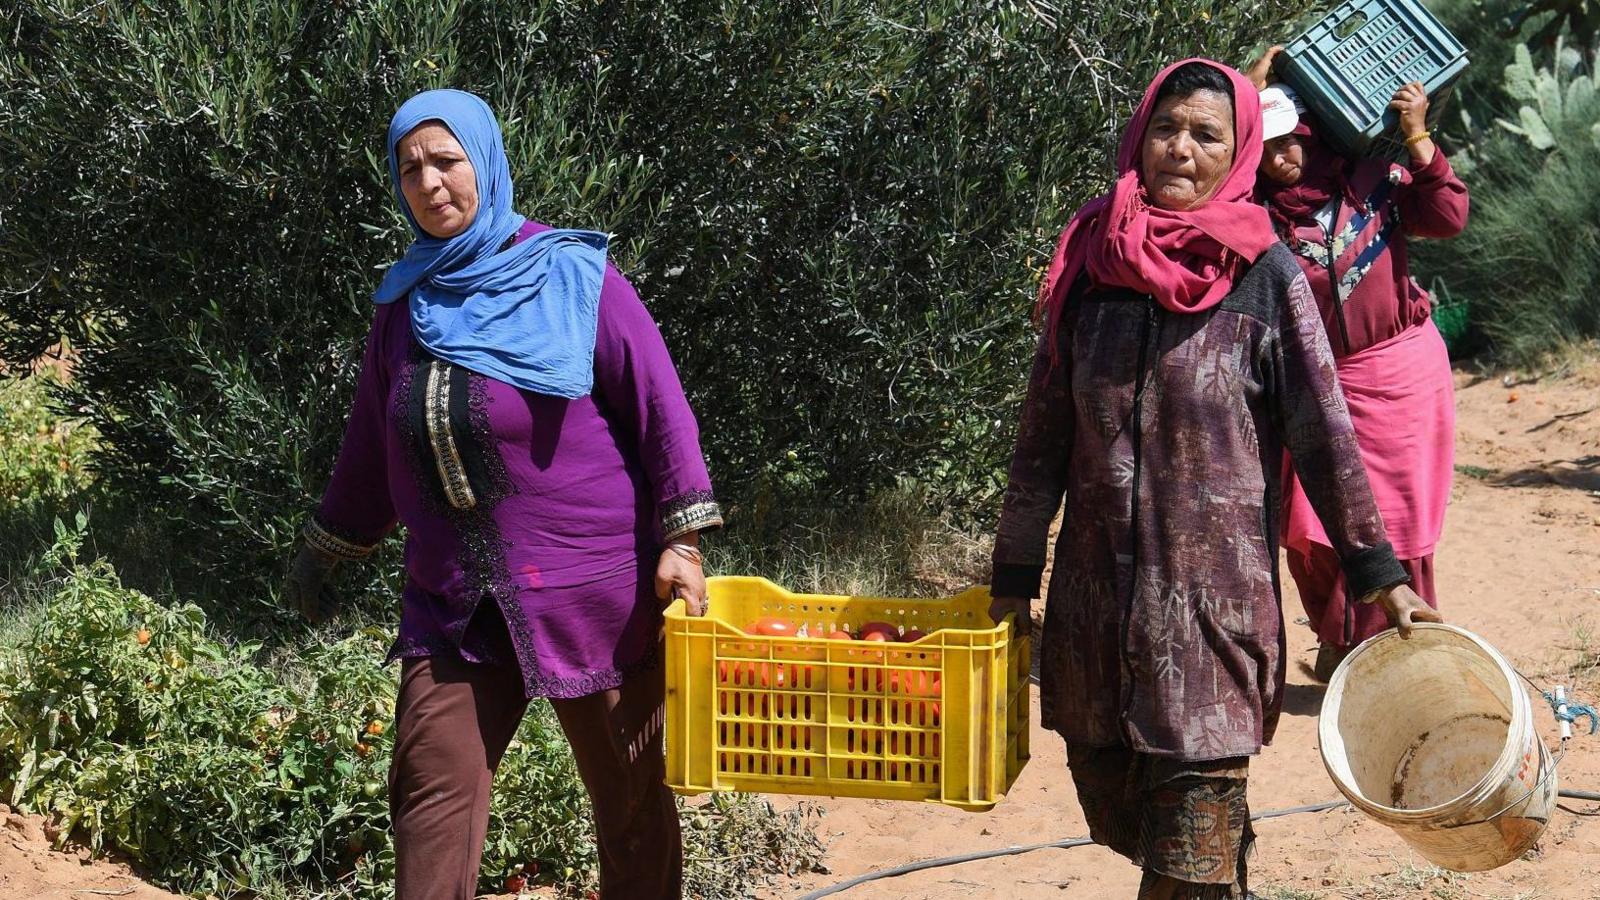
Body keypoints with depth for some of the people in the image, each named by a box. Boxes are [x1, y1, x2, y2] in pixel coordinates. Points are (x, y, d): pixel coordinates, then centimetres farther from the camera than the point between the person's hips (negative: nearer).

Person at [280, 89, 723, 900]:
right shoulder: (406, 302, 9)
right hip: (455, 602, 4)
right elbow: (372, 441, 21)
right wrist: (324, 550, 26)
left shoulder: (570, 275, -5)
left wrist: (680, 538, -11)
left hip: (589, 588, -4)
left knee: (629, 794, 5)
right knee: (431, 788, -5)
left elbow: (656, 401, -6)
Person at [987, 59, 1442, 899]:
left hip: (1214, 602, -4)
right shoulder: (1088, 262, 5)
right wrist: (1013, 576, 9)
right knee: (1115, 813, 11)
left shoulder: (1265, 276, -4)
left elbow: (1323, 436, -2)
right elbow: (1044, 431, 9)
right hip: (1094, 598, 4)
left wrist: (1376, 576, -3)